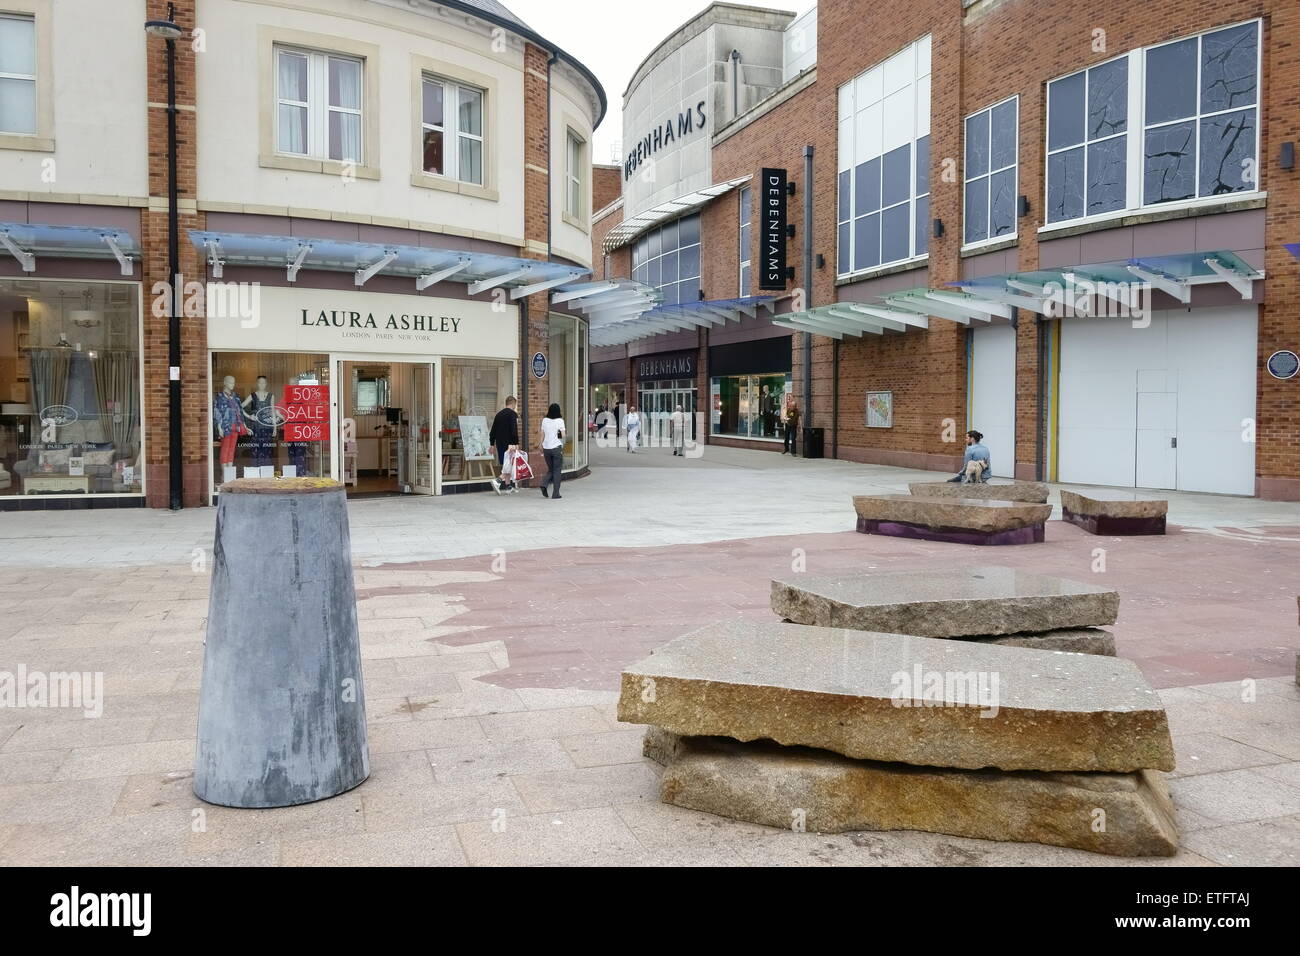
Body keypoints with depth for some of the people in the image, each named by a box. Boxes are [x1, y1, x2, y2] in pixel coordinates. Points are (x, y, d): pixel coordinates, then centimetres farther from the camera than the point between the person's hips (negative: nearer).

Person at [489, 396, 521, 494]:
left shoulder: (498, 414, 15)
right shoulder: (513, 414, -8)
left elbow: (493, 430, 16)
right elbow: (514, 430, -18)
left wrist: (492, 443, 19)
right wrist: (516, 443, -19)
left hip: (500, 443, 8)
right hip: (509, 444, -8)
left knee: (505, 464, 14)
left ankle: (508, 486, 18)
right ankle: (498, 481, -21)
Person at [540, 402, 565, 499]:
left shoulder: (545, 420, 4)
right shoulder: (560, 421, -7)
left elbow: (542, 435, 7)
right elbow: (563, 435, -12)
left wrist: (541, 446, 16)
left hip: (546, 448, 4)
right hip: (556, 447, -4)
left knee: (550, 469, 18)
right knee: (557, 470, 5)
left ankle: (544, 484, -8)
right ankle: (556, 494, 3)